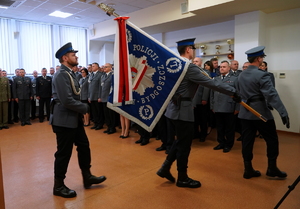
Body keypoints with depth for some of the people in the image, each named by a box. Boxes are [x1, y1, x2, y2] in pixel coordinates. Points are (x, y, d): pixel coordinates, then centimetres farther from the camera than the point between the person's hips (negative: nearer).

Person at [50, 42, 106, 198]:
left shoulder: (69, 73, 12)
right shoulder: (61, 75, -19)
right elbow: (67, 101, -27)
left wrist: (81, 109, 1)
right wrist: (85, 108, -14)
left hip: (74, 118, 10)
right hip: (64, 120, -10)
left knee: (84, 146, 15)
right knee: (64, 153, 2)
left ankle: (87, 177, 30)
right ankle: (58, 186, 21)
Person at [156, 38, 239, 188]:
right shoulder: (189, 67, -18)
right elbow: (210, 83, -19)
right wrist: (233, 92, -12)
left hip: (175, 108, 9)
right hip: (183, 110, -9)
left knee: (180, 141, 21)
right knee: (184, 144, 4)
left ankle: (165, 168, 25)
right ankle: (182, 178, 20)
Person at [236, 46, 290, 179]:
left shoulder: (241, 75, 8)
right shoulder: (262, 75, -15)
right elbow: (272, 95, -22)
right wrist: (283, 113, -22)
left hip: (245, 113, 7)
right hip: (260, 112, -6)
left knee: (247, 140, 8)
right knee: (272, 140, 10)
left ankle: (248, 169, 15)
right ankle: (272, 168, 18)